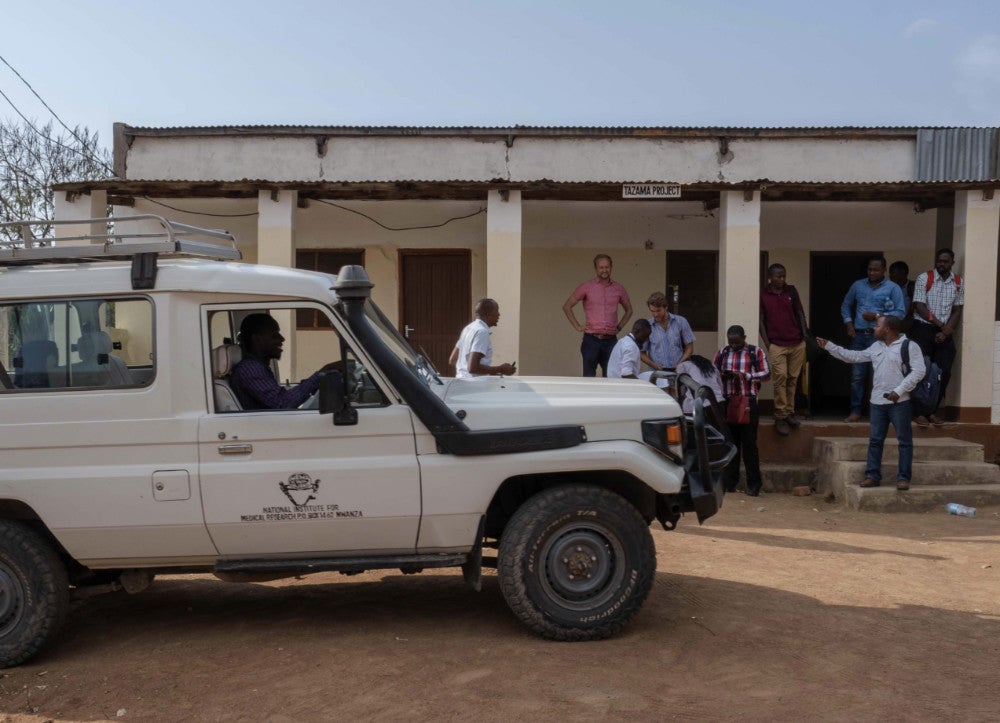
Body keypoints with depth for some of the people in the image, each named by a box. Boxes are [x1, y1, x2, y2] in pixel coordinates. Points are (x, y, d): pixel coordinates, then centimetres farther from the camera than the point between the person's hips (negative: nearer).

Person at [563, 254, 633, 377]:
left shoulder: (619, 289, 8)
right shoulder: (587, 287, 0)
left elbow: (629, 310, 23)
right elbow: (567, 307, 3)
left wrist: (619, 327, 11)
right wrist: (578, 326, -2)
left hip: (611, 340, 2)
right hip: (591, 340, -2)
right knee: (589, 377, 1)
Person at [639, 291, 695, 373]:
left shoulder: (681, 322, 6)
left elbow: (689, 347, 11)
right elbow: (642, 353, 7)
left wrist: (680, 365, -4)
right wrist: (655, 366, -10)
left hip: (678, 372, 0)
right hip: (656, 373, 0)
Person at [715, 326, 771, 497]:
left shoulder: (755, 352, 3)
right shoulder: (722, 352, 11)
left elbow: (766, 373, -2)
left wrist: (746, 375, -16)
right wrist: (722, 375, -8)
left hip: (748, 402, -3)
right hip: (727, 401, 3)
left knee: (749, 443, -1)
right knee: (730, 442, 7)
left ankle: (753, 484, 7)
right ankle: (729, 482, 15)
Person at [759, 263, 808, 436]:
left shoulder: (791, 291, 10)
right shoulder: (762, 295, 1)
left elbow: (800, 314, 13)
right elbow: (761, 321, 0)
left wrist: (805, 336, 4)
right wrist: (767, 344, -6)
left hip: (797, 344, 3)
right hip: (777, 345, -3)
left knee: (793, 379, 5)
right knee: (780, 378, -10)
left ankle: (790, 412, 14)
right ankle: (780, 417, -6)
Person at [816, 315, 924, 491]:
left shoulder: (909, 346, -6)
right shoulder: (876, 347, 14)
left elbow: (918, 371, -13)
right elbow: (854, 356, 20)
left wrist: (899, 391, -19)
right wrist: (828, 346, 17)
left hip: (899, 402, -6)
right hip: (878, 402, 6)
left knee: (905, 441, 1)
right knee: (875, 440, 7)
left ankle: (904, 478, 6)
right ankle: (873, 476, 13)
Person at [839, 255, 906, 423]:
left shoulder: (893, 288, 1)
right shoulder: (858, 285, 12)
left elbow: (900, 312, -4)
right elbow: (846, 305, 21)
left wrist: (877, 316, -14)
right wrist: (848, 323, 7)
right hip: (859, 335, 3)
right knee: (857, 375, 3)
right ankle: (856, 411, 10)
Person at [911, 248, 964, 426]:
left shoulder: (958, 282, 6)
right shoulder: (924, 278, -6)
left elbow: (957, 310, 5)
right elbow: (920, 307, -11)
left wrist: (946, 331, -7)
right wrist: (941, 324, -12)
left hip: (945, 333, 4)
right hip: (923, 329, -4)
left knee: (944, 372, 1)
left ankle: (932, 411, 12)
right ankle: (919, 412, 2)